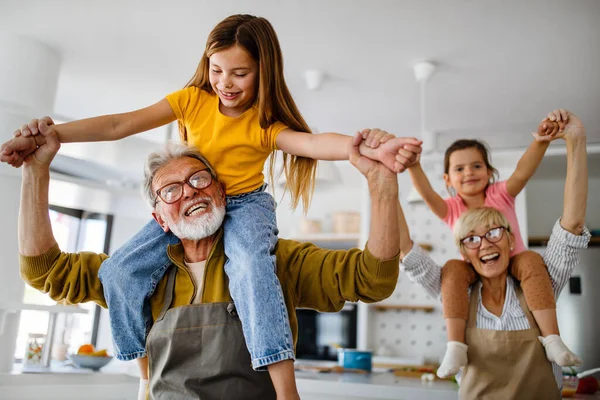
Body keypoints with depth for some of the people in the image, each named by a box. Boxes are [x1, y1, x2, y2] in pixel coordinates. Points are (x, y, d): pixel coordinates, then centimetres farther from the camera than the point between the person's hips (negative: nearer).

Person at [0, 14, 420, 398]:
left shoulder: (265, 125, -14)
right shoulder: (193, 101, -7)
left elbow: (311, 142, -34)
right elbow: (121, 124, -12)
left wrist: (371, 151, -54)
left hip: (246, 205, -3)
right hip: (190, 206, 4)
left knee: (250, 262, -38)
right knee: (119, 271, -13)